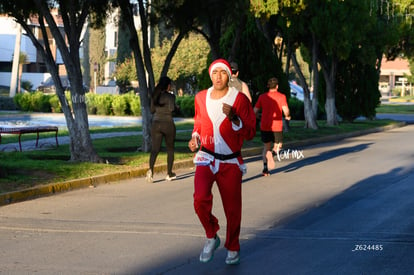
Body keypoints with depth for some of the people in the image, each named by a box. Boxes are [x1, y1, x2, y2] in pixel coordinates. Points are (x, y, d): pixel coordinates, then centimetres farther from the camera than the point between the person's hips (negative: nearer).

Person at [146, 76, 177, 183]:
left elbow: (152, 110, 13)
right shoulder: (170, 96, -8)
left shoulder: (155, 95, 8)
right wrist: (175, 108, 2)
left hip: (156, 124, 3)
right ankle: (169, 173, 20)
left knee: (155, 149, -4)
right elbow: (172, 109, -20)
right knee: (170, 149, 14)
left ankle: (151, 169, -30)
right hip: (168, 124, -3)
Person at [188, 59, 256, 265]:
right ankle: (211, 238, 4)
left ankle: (232, 248, 28)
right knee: (200, 199, -21)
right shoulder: (201, 98, 3)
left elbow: (250, 132, -8)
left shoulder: (240, 99, -7)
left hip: (231, 162, -1)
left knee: (233, 208, 4)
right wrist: (195, 137, 4)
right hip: (206, 158, 1)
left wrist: (233, 118, -24)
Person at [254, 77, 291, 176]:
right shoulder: (281, 96, -3)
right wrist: (287, 116, 9)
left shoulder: (262, 97, 4)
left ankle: (265, 168, 2)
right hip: (277, 126, -2)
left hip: (264, 126, 2)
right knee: (278, 145, 15)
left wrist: (256, 116, 24)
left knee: (266, 147, 16)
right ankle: (272, 153, -21)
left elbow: (255, 111, 2)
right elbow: (286, 110, -13)